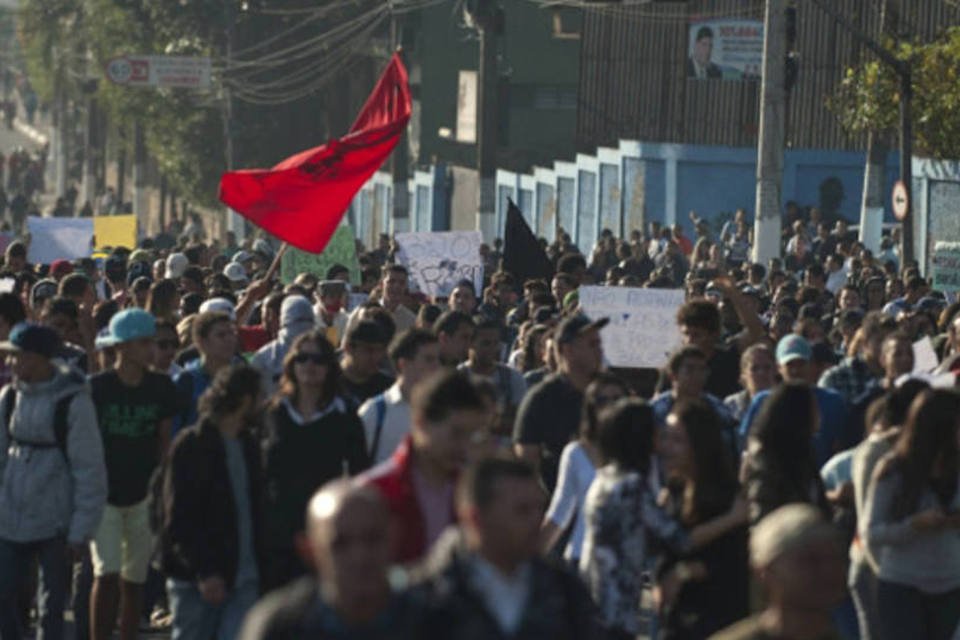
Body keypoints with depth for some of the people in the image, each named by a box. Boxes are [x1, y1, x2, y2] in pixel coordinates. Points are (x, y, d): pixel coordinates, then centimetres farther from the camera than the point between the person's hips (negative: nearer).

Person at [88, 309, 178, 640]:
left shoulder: (161, 387, 0)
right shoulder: (97, 387, -8)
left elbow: (164, 439, 8)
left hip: (144, 494, 3)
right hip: (104, 494, -3)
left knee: (134, 581, 8)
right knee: (107, 575, -13)